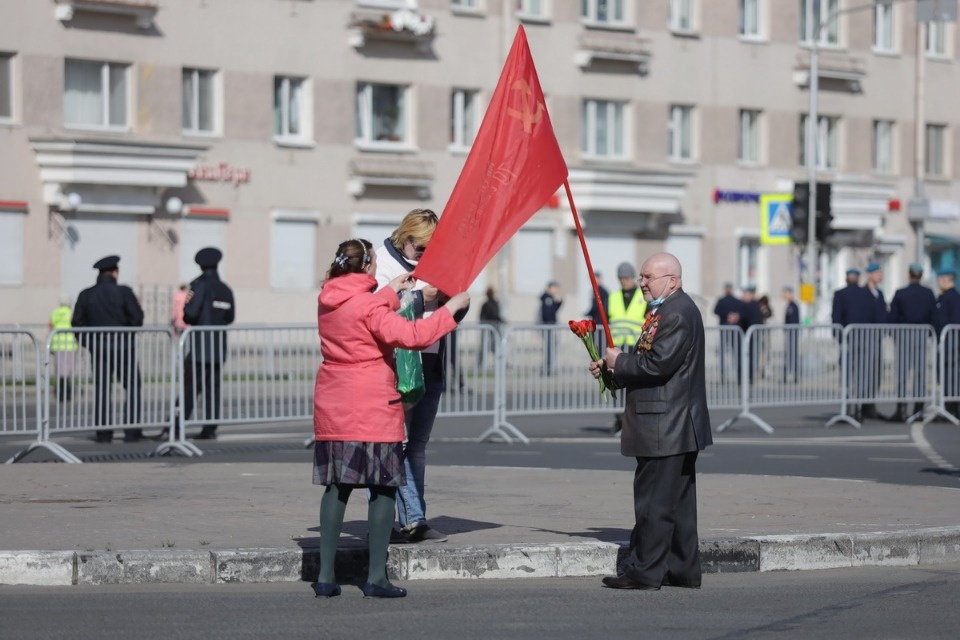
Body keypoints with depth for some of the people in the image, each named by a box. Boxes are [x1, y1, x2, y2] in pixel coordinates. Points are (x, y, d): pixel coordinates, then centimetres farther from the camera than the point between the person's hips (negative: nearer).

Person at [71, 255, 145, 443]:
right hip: (123, 345, -3)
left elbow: (77, 321, 2)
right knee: (132, 387, 6)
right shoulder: (123, 292, -8)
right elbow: (137, 317, -11)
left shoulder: (86, 295, 3)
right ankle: (131, 430, 0)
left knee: (101, 388, 7)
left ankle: (103, 432, 3)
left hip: (98, 348, 3)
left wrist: (88, 342, 10)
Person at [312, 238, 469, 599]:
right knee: (384, 488, 0)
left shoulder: (327, 301, 8)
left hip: (332, 407, 7)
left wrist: (392, 291, 33)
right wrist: (451, 309, -14)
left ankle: (325, 576, 7)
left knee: (337, 487, 10)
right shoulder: (368, 305, -14)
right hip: (373, 409, -7)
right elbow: (410, 335, -23)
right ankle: (376, 578, -2)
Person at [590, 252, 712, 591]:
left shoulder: (678, 314, -17)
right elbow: (647, 360, 20)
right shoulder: (665, 311, 18)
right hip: (677, 425, 11)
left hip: (665, 426, -11)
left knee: (653, 500, -7)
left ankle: (644, 570, -3)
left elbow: (657, 365, -24)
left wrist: (620, 362, -10)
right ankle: (684, 570, 19)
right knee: (678, 501, 13)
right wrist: (611, 368, 7)